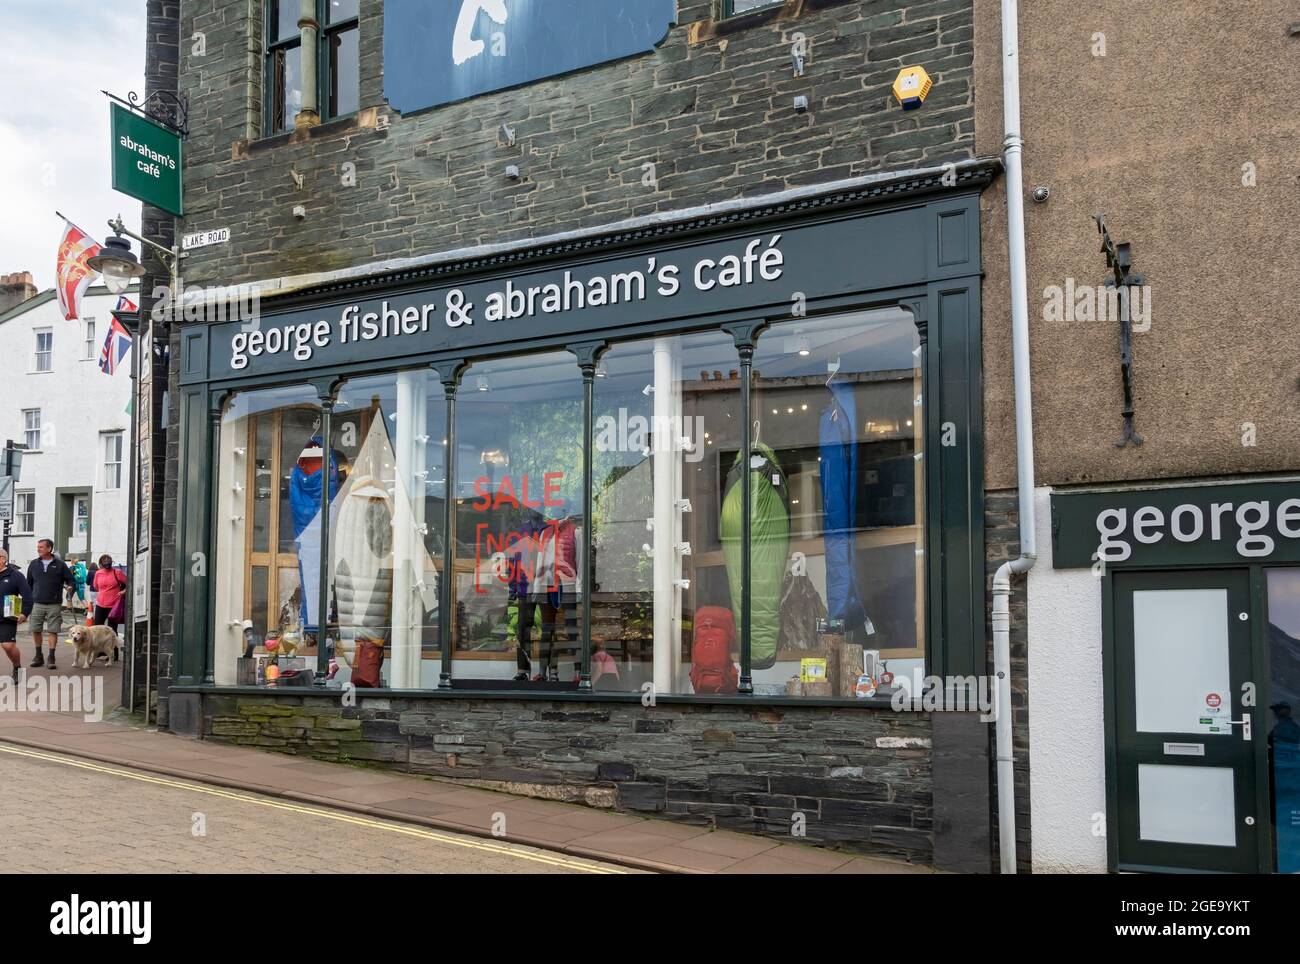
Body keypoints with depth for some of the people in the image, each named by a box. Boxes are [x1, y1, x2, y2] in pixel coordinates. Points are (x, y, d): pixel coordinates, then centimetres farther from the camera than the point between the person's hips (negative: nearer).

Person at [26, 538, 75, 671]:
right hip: (37, 604, 3)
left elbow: (70, 580, 3)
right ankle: (39, 656, 18)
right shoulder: (34, 564, 8)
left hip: (54, 605, -3)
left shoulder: (60, 564, 0)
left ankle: (51, 658, 6)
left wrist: (71, 586, -18)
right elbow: (28, 583, 14)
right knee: (35, 630, 4)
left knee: (53, 631, -2)